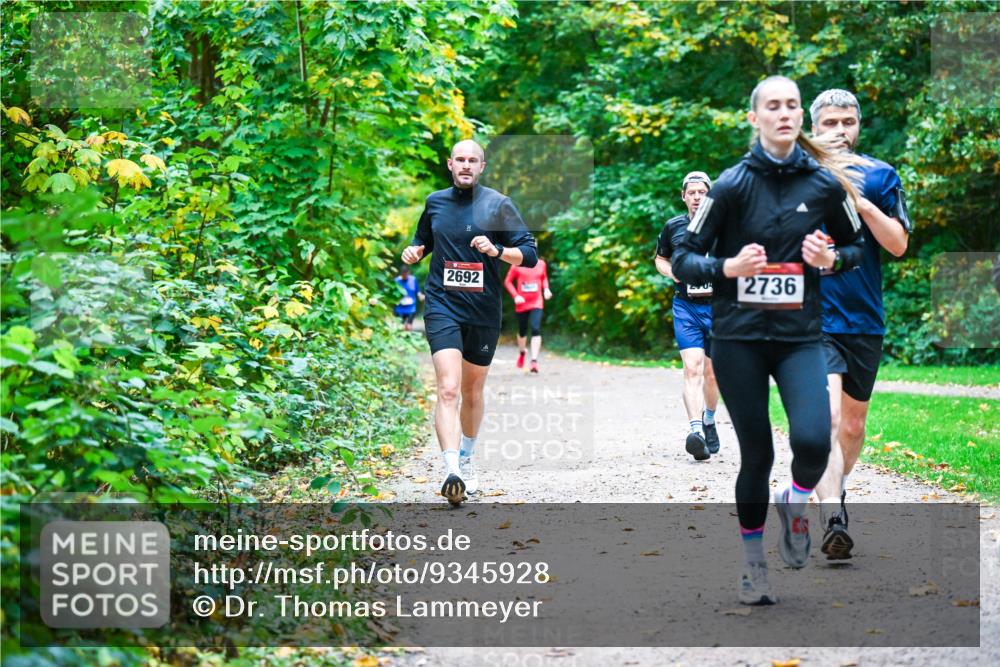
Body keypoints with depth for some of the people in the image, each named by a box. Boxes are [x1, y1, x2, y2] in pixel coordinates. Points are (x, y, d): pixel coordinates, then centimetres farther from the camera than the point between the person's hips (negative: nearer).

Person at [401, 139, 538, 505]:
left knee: (472, 393, 15)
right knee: (448, 389, -18)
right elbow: (423, 241, 26)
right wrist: (414, 251, 3)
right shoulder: (435, 202, 8)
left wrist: (497, 250, -20)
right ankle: (451, 472, -28)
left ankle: (467, 459, 38)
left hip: (483, 312, 1)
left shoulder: (498, 204, 0)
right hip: (442, 307, 0)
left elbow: (530, 254, -3)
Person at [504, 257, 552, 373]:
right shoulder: (517, 265, -6)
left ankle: (534, 361, -19)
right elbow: (508, 281, -1)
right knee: (522, 331, 14)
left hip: (536, 303, 0)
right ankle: (522, 352, 45)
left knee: (536, 329, -18)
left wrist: (546, 289, -2)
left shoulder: (541, 264, 1)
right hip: (522, 303, 0)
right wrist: (515, 296, -14)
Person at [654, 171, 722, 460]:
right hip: (685, 308, 0)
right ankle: (696, 430, -27)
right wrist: (672, 272, -1)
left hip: (717, 306, 0)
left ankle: (709, 422, 36)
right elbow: (660, 259, 20)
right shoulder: (673, 227, 5)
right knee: (692, 368, -17)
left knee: (711, 372, 12)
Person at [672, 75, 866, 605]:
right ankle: (753, 561, 25)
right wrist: (730, 267, -21)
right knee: (756, 454, 4)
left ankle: (794, 503, 14)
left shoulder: (826, 182, 0)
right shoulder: (732, 184, -6)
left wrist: (831, 259, -8)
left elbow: (856, 247, 14)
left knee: (813, 441, -20)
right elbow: (683, 260, -3)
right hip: (738, 338, -1)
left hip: (801, 337, 1)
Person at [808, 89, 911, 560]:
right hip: (813, 319, -3)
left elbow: (899, 244, 0)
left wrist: (863, 204, -16)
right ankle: (833, 519, -26)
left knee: (853, 425, 15)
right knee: (827, 418, -20)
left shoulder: (880, 176, 5)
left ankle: (833, 487, 40)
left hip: (865, 321, 3)